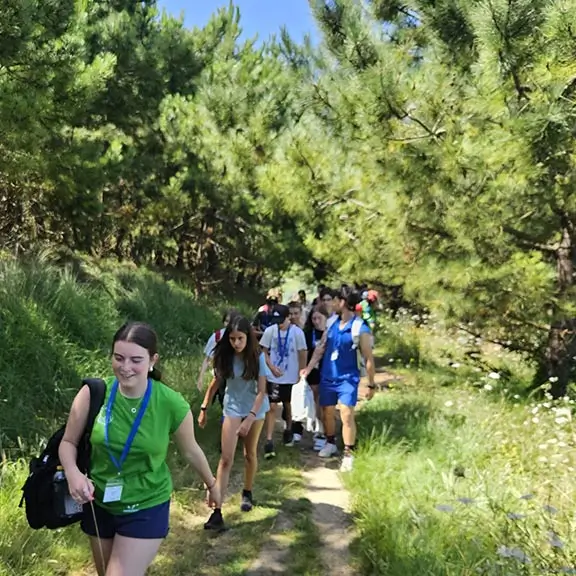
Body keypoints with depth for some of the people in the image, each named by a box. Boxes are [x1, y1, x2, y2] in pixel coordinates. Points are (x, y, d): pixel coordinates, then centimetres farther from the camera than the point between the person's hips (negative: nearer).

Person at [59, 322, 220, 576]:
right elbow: (68, 442, -3)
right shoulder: (93, 393, -17)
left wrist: (211, 484, 12)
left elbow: (190, 450, -2)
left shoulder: (172, 404, -19)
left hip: (147, 509, -3)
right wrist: (73, 474, -22)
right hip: (99, 505, 3)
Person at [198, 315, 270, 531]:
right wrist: (204, 409, 3)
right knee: (226, 458, -8)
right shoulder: (224, 356, -14)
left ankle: (247, 493, 38)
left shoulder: (257, 356, -19)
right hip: (233, 408, 1)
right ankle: (217, 511, -10)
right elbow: (215, 382, 0)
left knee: (250, 453, 14)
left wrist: (250, 418, -27)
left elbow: (261, 391, -19)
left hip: (256, 408, 0)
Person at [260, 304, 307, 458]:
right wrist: (272, 367, -12)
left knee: (287, 404, 18)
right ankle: (269, 441, -5)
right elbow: (264, 351, 0)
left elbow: (302, 353, -3)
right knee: (272, 406, -5)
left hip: (290, 376, 0)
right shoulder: (270, 331, -9)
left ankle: (288, 430, 42)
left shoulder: (297, 332, -11)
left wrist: (301, 373, -1)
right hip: (273, 376, 0)